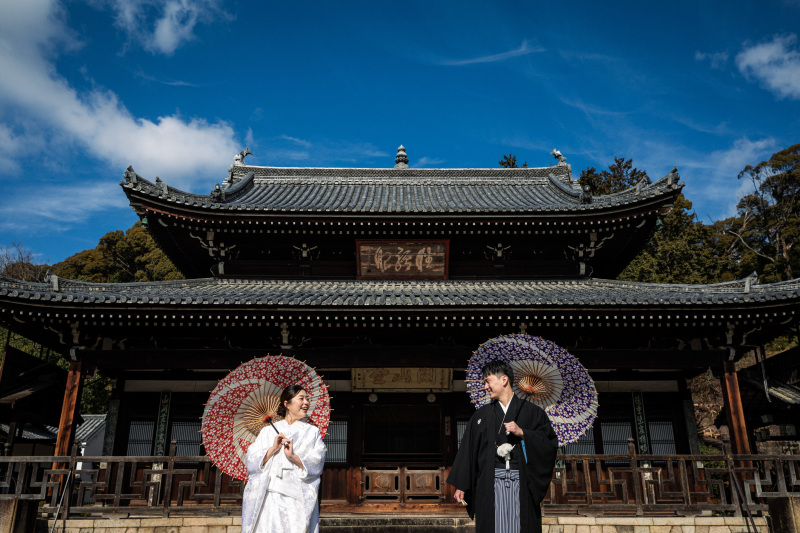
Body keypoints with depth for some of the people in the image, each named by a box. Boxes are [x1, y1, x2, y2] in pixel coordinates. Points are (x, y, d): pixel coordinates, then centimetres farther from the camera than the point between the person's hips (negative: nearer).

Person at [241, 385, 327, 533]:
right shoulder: (268, 431, 14)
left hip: (298, 499, 0)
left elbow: (317, 462, -2)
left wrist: (293, 457, -16)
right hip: (269, 498, 1)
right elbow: (250, 460, 4)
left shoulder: (312, 432, 12)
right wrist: (273, 449, -9)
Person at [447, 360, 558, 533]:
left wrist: (522, 433, -12)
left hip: (522, 481, -1)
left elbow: (550, 443, 0)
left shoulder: (531, 411, 7)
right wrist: (460, 485, 7)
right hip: (491, 482, 2)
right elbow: (468, 450, 11)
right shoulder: (481, 415, 13)